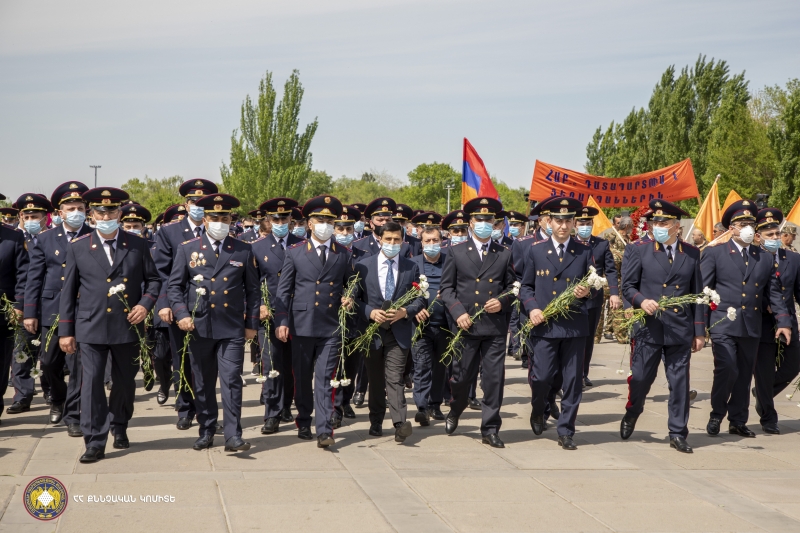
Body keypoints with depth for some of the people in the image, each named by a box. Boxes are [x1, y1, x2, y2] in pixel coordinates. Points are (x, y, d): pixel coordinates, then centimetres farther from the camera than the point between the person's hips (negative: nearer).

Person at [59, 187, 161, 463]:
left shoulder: (138, 245, 3)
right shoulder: (78, 247, 1)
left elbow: (153, 280, 10)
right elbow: (68, 291, 3)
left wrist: (145, 304, -9)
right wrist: (65, 331, 1)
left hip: (128, 326, 2)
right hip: (92, 327, -2)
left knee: (125, 382, 13)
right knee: (91, 383, -7)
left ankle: (119, 427, 35)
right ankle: (95, 442, -1)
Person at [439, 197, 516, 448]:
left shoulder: (505, 254, 9)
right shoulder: (456, 252, 5)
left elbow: (512, 286, 13)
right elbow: (446, 287, 4)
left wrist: (502, 301, -8)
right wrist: (458, 312, -9)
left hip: (495, 326, 1)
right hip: (465, 325, -1)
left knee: (494, 378, -1)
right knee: (462, 376, 7)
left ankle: (490, 429, 8)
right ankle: (455, 412, 36)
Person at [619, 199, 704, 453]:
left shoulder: (692, 254, 8)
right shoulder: (638, 251, 1)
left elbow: (697, 294, 9)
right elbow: (628, 285, 2)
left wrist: (699, 330, 6)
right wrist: (641, 300, -19)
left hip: (681, 329, 2)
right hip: (648, 327, -2)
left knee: (680, 382, 3)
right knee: (641, 377, 4)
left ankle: (678, 433, 12)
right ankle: (631, 414, 33)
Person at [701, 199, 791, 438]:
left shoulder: (765, 258, 13)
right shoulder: (714, 253, 1)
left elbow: (774, 292, 13)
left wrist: (783, 321, 2)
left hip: (752, 327, 4)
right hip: (723, 326, -4)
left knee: (744, 376, 9)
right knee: (727, 370, -14)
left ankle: (738, 422, 21)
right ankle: (717, 414, 8)